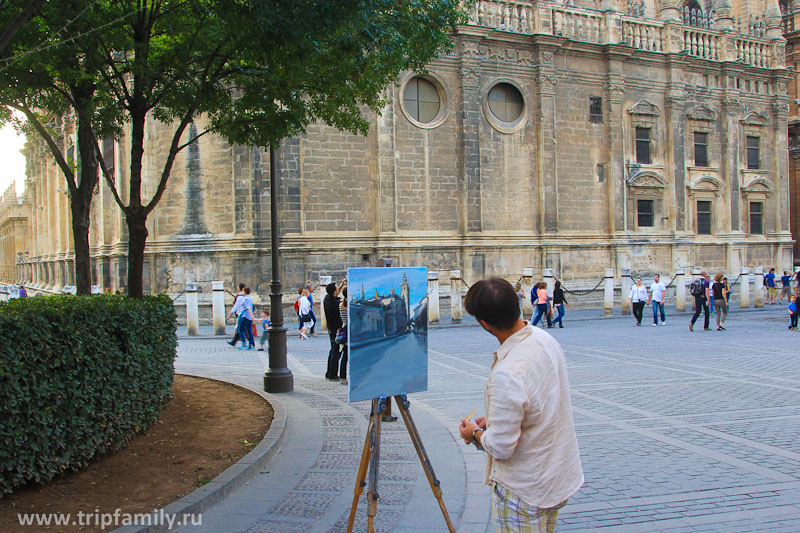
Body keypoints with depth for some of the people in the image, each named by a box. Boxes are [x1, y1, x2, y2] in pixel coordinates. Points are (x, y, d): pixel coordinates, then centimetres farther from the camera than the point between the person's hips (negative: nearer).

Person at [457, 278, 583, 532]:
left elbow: (501, 447, -25)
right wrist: (491, 420, 9)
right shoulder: (545, 339, -7)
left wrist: (475, 432, -5)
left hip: (525, 492, -8)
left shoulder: (507, 375, -35)